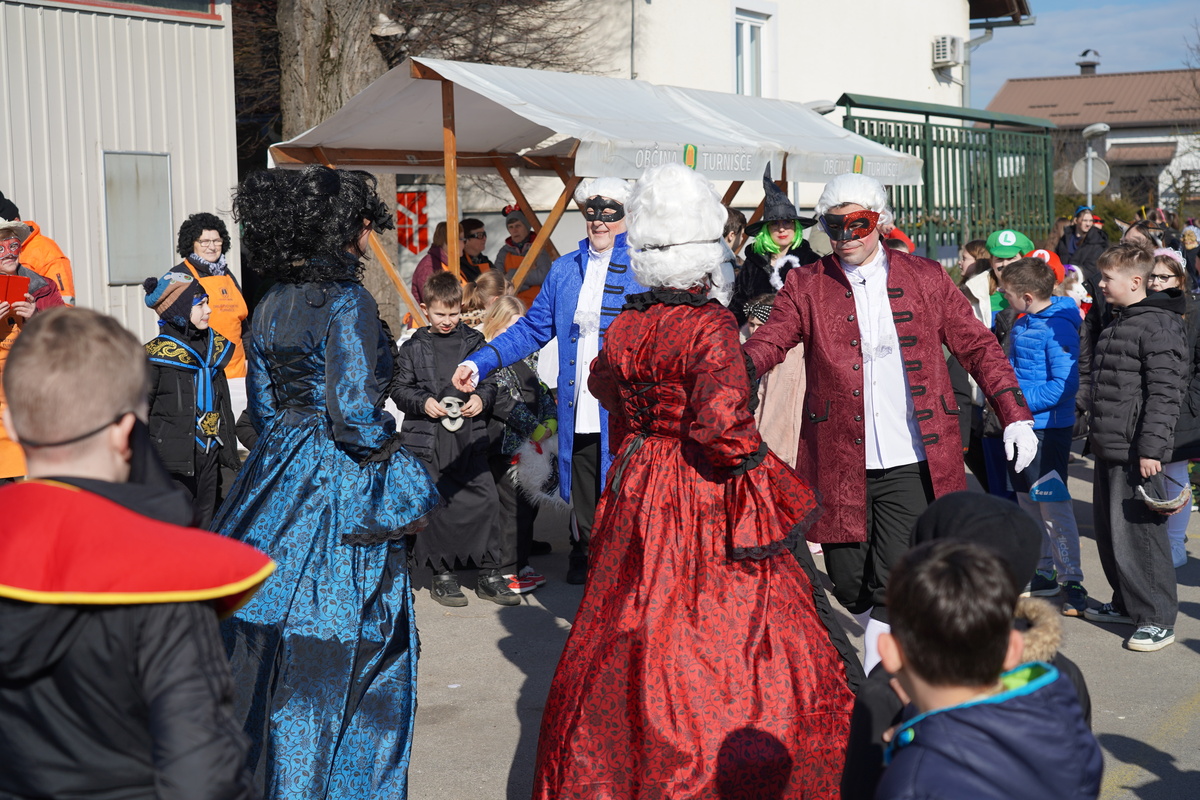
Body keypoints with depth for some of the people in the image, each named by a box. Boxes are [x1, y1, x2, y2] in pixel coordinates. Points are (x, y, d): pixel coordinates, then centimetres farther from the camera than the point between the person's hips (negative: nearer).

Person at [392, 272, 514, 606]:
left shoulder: (473, 341, 8)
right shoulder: (413, 347, 3)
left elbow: (490, 381, 12)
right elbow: (400, 388, 4)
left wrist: (481, 398, -8)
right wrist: (423, 402, -13)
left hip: (469, 438, 1)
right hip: (428, 441, -1)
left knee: (485, 501, -2)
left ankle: (491, 575, 10)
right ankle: (442, 575, 16)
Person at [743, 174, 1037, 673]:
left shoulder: (926, 278, 7)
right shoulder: (806, 287, 5)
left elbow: (977, 346, 9)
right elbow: (770, 340, -9)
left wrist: (1015, 415, 1)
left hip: (911, 465, -1)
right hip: (840, 464, 1)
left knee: (893, 585, -8)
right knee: (848, 584, 9)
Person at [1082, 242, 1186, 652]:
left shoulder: (1159, 326, -14)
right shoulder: (1117, 323, 17)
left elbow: (1164, 393, -20)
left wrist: (1152, 448, -24)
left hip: (1136, 453, -10)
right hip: (1109, 449, 10)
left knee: (1137, 534, -7)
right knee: (1109, 532, 15)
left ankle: (1158, 619, 2)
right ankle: (1127, 604, 28)